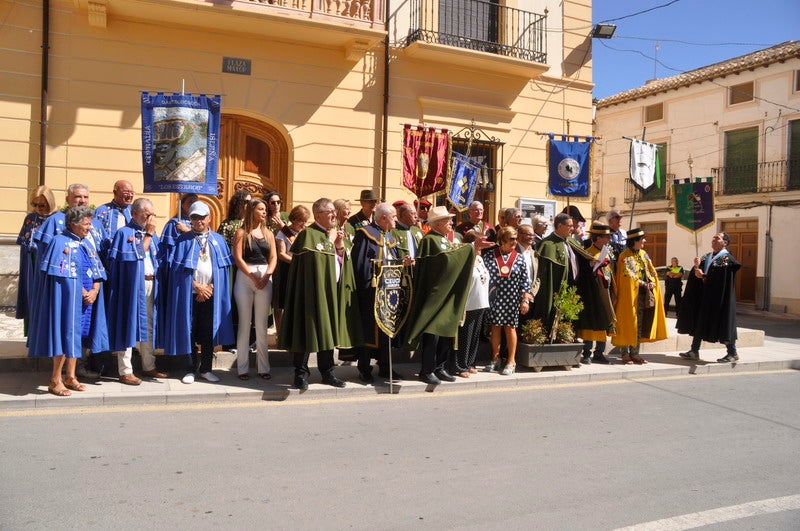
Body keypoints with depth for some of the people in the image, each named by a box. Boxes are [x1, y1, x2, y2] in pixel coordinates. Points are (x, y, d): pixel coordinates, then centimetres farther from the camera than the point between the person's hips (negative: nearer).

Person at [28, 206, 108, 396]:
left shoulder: (87, 246, 14)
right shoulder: (60, 242, -7)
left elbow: (97, 274, 11)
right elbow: (61, 274, -14)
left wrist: (94, 291, -7)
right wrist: (82, 292, -14)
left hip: (87, 299, 7)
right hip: (67, 297, -7)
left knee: (76, 335, 9)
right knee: (66, 334, -6)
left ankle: (70, 377, 18)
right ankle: (55, 381, 3)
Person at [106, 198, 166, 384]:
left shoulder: (151, 234, 15)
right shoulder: (124, 233, -6)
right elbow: (136, 255, -17)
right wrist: (148, 235, -13)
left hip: (150, 285, 7)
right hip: (132, 285, -7)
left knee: (148, 327, 12)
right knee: (129, 326, -2)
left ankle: (149, 367, 22)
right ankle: (125, 371, 5)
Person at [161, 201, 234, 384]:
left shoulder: (218, 240, 9)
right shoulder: (184, 240, 3)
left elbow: (224, 267, 6)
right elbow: (179, 268, -2)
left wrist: (210, 287, -5)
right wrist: (197, 286, -9)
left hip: (211, 293, 2)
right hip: (189, 292, -1)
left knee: (208, 332, 6)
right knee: (189, 331, 3)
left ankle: (206, 369, 16)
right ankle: (191, 369, 13)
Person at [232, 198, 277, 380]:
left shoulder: (269, 233, 13)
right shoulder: (242, 232, 2)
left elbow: (273, 257, 7)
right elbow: (238, 258, -6)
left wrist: (267, 275, -9)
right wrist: (253, 276, -13)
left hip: (265, 278, 3)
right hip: (245, 277, -3)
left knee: (262, 324, 6)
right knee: (244, 323, 0)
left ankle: (263, 367, 10)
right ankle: (243, 368, 5)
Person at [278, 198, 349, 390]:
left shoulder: (334, 234, 17)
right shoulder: (308, 233, -10)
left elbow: (341, 262, 16)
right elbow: (313, 260, -20)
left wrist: (340, 246, 2)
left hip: (331, 290, 8)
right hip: (313, 291, -8)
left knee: (328, 331, 13)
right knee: (308, 330, -2)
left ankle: (327, 372, 22)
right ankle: (301, 373, 9)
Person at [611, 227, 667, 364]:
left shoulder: (644, 255, 13)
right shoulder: (625, 256, -9)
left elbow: (652, 272, 10)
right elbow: (628, 275, -15)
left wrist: (652, 283, -7)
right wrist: (642, 283, -13)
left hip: (644, 295, 7)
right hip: (630, 295, -7)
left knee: (640, 325, 7)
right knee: (628, 323, -3)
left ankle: (635, 353, 13)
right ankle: (625, 353, 4)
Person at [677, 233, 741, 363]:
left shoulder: (727, 259, -11)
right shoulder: (706, 257, 12)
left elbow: (719, 278, -21)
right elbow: (697, 273, 7)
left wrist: (703, 276, -15)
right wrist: (696, 268, -13)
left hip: (717, 297, -7)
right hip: (703, 295, 8)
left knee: (721, 323, -1)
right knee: (699, 321, 8)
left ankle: (733, 353, 13)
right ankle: (694, 351, 14)